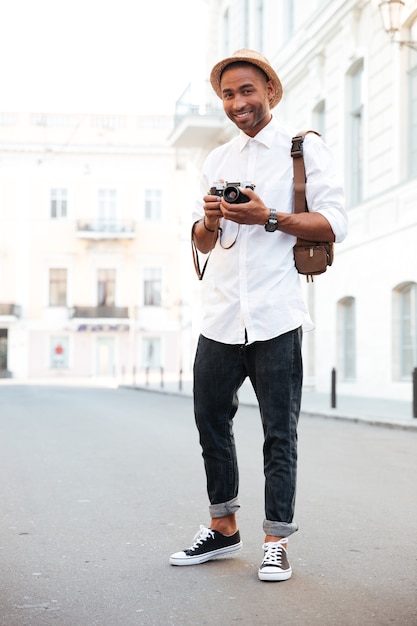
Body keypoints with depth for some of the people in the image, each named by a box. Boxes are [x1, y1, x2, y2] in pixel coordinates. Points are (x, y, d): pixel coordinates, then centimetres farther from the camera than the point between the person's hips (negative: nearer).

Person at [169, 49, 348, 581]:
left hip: (276, 316, -5)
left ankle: (276, 541, 8)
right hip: (221, 313, 6)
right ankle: (223, 527, 26)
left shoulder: (303, 148, 3)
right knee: (211, 421, 10)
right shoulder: (217, 161, 19)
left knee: (279, 432, 0)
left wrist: (268, 217, -15)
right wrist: (210, 221, -1)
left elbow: (334, 225, -6)